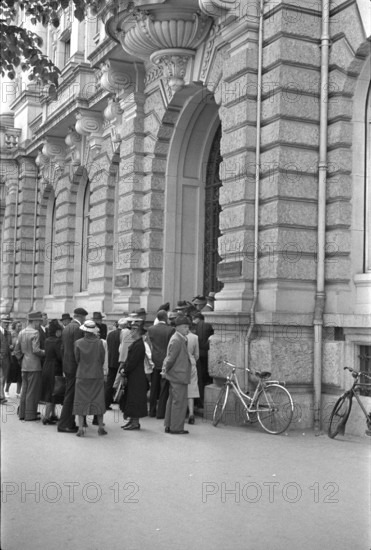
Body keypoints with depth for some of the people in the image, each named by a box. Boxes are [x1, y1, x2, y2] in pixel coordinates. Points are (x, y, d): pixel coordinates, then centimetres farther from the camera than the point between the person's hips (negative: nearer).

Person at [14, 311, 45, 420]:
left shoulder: (21, 333, 10)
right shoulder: (35, 333, -14)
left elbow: (16, 351, 14)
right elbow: (36, 350, -21)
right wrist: (45, 352, -6)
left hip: (24, 365, 8)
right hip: (34, 366, -8)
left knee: (24, 390, 15)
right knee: (33, 390, 0)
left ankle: (22, 413, 21)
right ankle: (30, 414, 3)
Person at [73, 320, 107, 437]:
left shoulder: (78, 343, -8)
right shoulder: (99, 342, -8)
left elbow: (77, 359, 0)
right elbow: (102, 359, -1)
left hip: (82, 375, 0)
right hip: (97, 375, 1)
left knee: (81, 402, 5)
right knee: (98, 400, 9)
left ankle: (81, 428, -1)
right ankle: (101, 427, 10)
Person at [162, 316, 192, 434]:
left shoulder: (181, 339, 14)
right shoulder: (177, 340, -18)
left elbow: (170, 358, 18)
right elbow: (171, 358, -19)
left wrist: (165, 369, 13)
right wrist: (166, 370, -6)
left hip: (174, 376, 10)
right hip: (179, 376, -10)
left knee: (172, 401, 15)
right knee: (179, 402, -4)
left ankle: (169, 426, 23)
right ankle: (176, 427, 0)